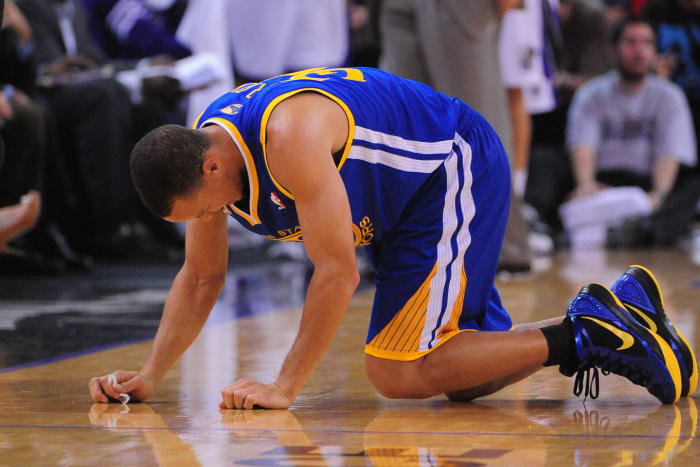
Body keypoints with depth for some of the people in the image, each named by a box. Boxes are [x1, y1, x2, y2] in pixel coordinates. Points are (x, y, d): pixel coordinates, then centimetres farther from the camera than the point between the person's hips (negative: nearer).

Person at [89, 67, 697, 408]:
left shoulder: (289, 133, -34)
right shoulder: (201, 153, -6)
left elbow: (338, 272, -33)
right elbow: (201, 280, 6)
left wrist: (285, 387, -30)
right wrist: (150, 377, -3)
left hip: (457, 170, -9)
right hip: (404, 208, 9)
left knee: (397, 373, -14)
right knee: (465, 377, 8)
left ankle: (584, 334, -12)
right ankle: (616, 309, 15)